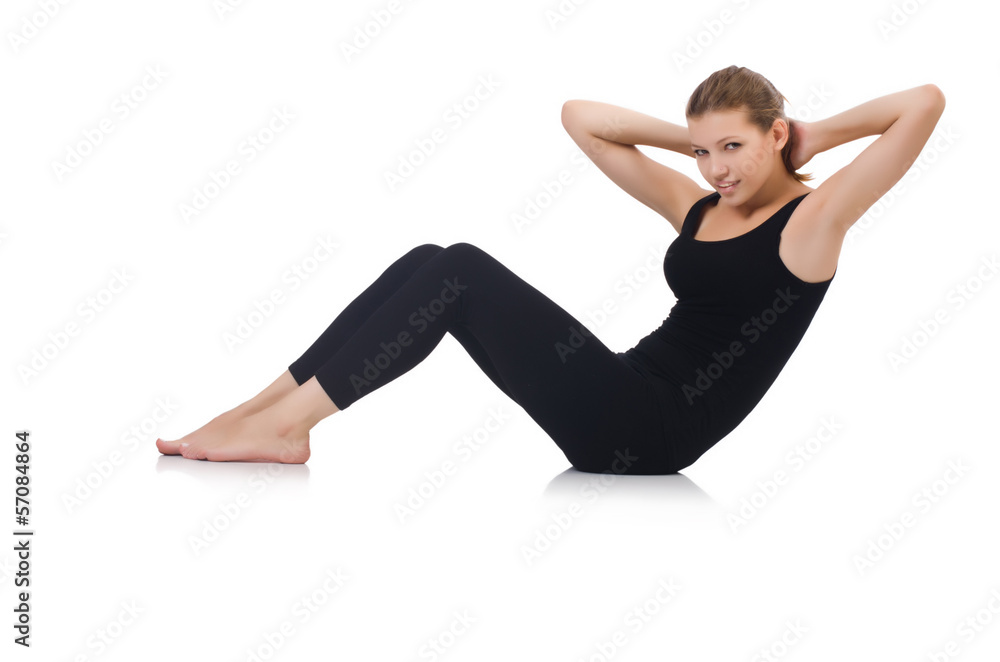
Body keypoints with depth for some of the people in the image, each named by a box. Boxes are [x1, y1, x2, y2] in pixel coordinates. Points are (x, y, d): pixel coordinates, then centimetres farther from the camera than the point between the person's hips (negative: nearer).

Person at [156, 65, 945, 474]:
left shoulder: (812, 220, -2)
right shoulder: (696, 207, 16)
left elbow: (925, 103, -14)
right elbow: (581, 117, 19)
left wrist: (818, 135, -1)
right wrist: (690, 139, 13)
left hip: (654, 433, -7)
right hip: (625, 405, 7)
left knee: (464, 273, -17)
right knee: (435, 266, -7)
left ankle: (281, 426, -16)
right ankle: (268, 411, -9)